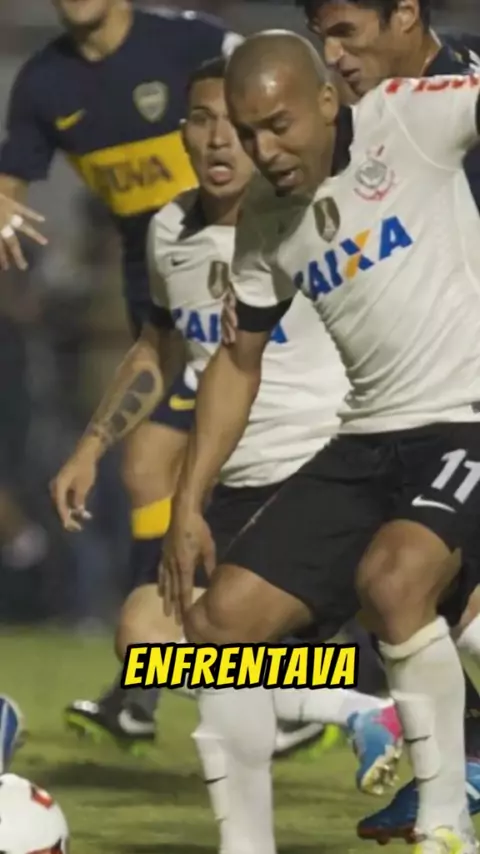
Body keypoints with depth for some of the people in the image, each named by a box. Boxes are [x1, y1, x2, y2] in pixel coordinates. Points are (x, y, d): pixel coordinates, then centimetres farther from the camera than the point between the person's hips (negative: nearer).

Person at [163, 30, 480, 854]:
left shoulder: (406, 119, -10)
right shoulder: (263, 223, 7)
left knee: (392, 577, -32)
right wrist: (188, 504, 10)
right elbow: (239, 360, 16)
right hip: (368, 443, 7)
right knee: (223, 619, -1)